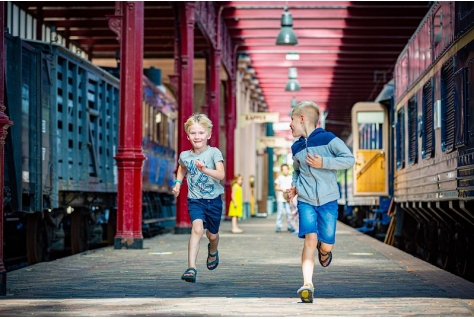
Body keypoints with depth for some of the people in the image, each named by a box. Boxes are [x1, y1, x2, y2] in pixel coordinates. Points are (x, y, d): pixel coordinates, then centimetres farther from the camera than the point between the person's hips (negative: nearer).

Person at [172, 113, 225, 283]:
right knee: (197, 228, -24)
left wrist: (204, 169, -40)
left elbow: (221, 175, -26)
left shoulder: (214, 153, -12)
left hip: (213, 200, 0)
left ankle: (213, 251, 53)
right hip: (195, 199, 0)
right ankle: (191, 268, -29)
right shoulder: (185, 156, -2)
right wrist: (178, 182, 9)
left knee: (212, 235, 16)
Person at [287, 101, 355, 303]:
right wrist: (294, 186, 9)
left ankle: (323, 250, 40)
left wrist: (323, 163, -19)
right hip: (306, 201, 3)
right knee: (310, 238, -15)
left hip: (328, 200, -2)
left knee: (327, 244, 0)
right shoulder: (296, 148, 10)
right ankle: (307, 285, -21)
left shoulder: (328, 139, -7)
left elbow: (349, 159, -11)